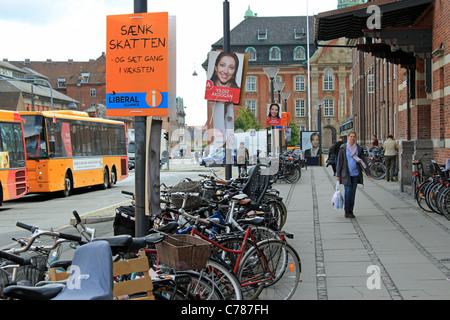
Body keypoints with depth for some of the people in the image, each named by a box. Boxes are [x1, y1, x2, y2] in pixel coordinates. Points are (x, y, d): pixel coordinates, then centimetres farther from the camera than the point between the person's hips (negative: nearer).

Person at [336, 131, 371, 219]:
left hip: (355, 173, 3)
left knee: (353, 192, 5)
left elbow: (363, 161, 4)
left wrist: (368, 172, -3)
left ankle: (351, 211, 13)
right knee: (347, 191, -7)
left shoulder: (359, 148, 3)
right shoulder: (343, 148, -3)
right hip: (346, 173, -2)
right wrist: (338, 174, -3)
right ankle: (346, 211, 5)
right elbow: (340, 161, -1)